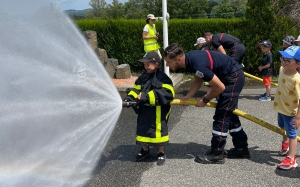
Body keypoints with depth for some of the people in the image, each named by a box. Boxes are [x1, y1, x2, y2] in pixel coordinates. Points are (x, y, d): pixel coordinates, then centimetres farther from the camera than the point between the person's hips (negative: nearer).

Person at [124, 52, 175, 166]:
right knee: (143, 128, 14)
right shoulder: (143, 77, 9)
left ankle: (161, 153, 20)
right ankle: (145, 150, 34)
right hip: (145, 108, 7)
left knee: (158, 129, 0)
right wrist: (129, 98, -9)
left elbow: (167, 93, -25)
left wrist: (147, 96, -28)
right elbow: (136, 90, 13)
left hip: (158, 110, -7)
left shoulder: (162, 77, -14)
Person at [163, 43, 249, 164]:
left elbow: (220, 87, -25)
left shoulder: (197, 64, -33)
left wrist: (205, 100, -11)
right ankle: (241, 148, 29)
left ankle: (216, 154, 1)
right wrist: (187, 97, -5)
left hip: (234, 77, -10)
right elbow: (198, 80, 7)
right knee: (228, 113, 17)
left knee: (221, 115, -7)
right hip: (233, 76, 10)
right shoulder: (190, 58, -6)